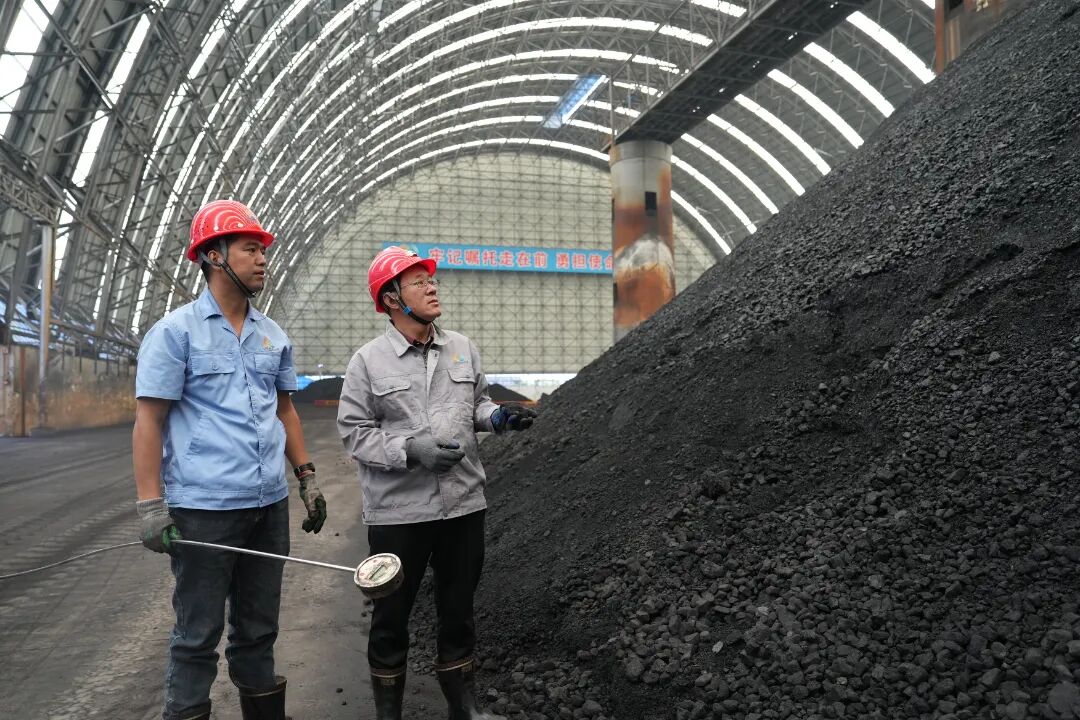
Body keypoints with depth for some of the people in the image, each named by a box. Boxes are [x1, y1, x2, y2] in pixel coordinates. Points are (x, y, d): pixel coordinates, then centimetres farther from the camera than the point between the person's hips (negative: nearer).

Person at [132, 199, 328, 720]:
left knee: (259, 628, 17)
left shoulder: (273, 335, 11)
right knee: (198, 635, 5)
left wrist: (307, 478, 12)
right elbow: (148, 422, -7)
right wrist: (151, 506, -13)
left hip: (270, 506, 6)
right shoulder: (174, 331, -5)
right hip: (203, 509, -5)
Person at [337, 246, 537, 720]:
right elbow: (354, 432, -7)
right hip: (397, 511, -3)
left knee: (458, 608, 17)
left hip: (463, 503, 4)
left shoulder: (463, 349, 4)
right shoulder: (368, 361, -7)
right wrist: (411, 449, -20)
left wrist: (497, 416, -6)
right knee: (391, 614, 11)